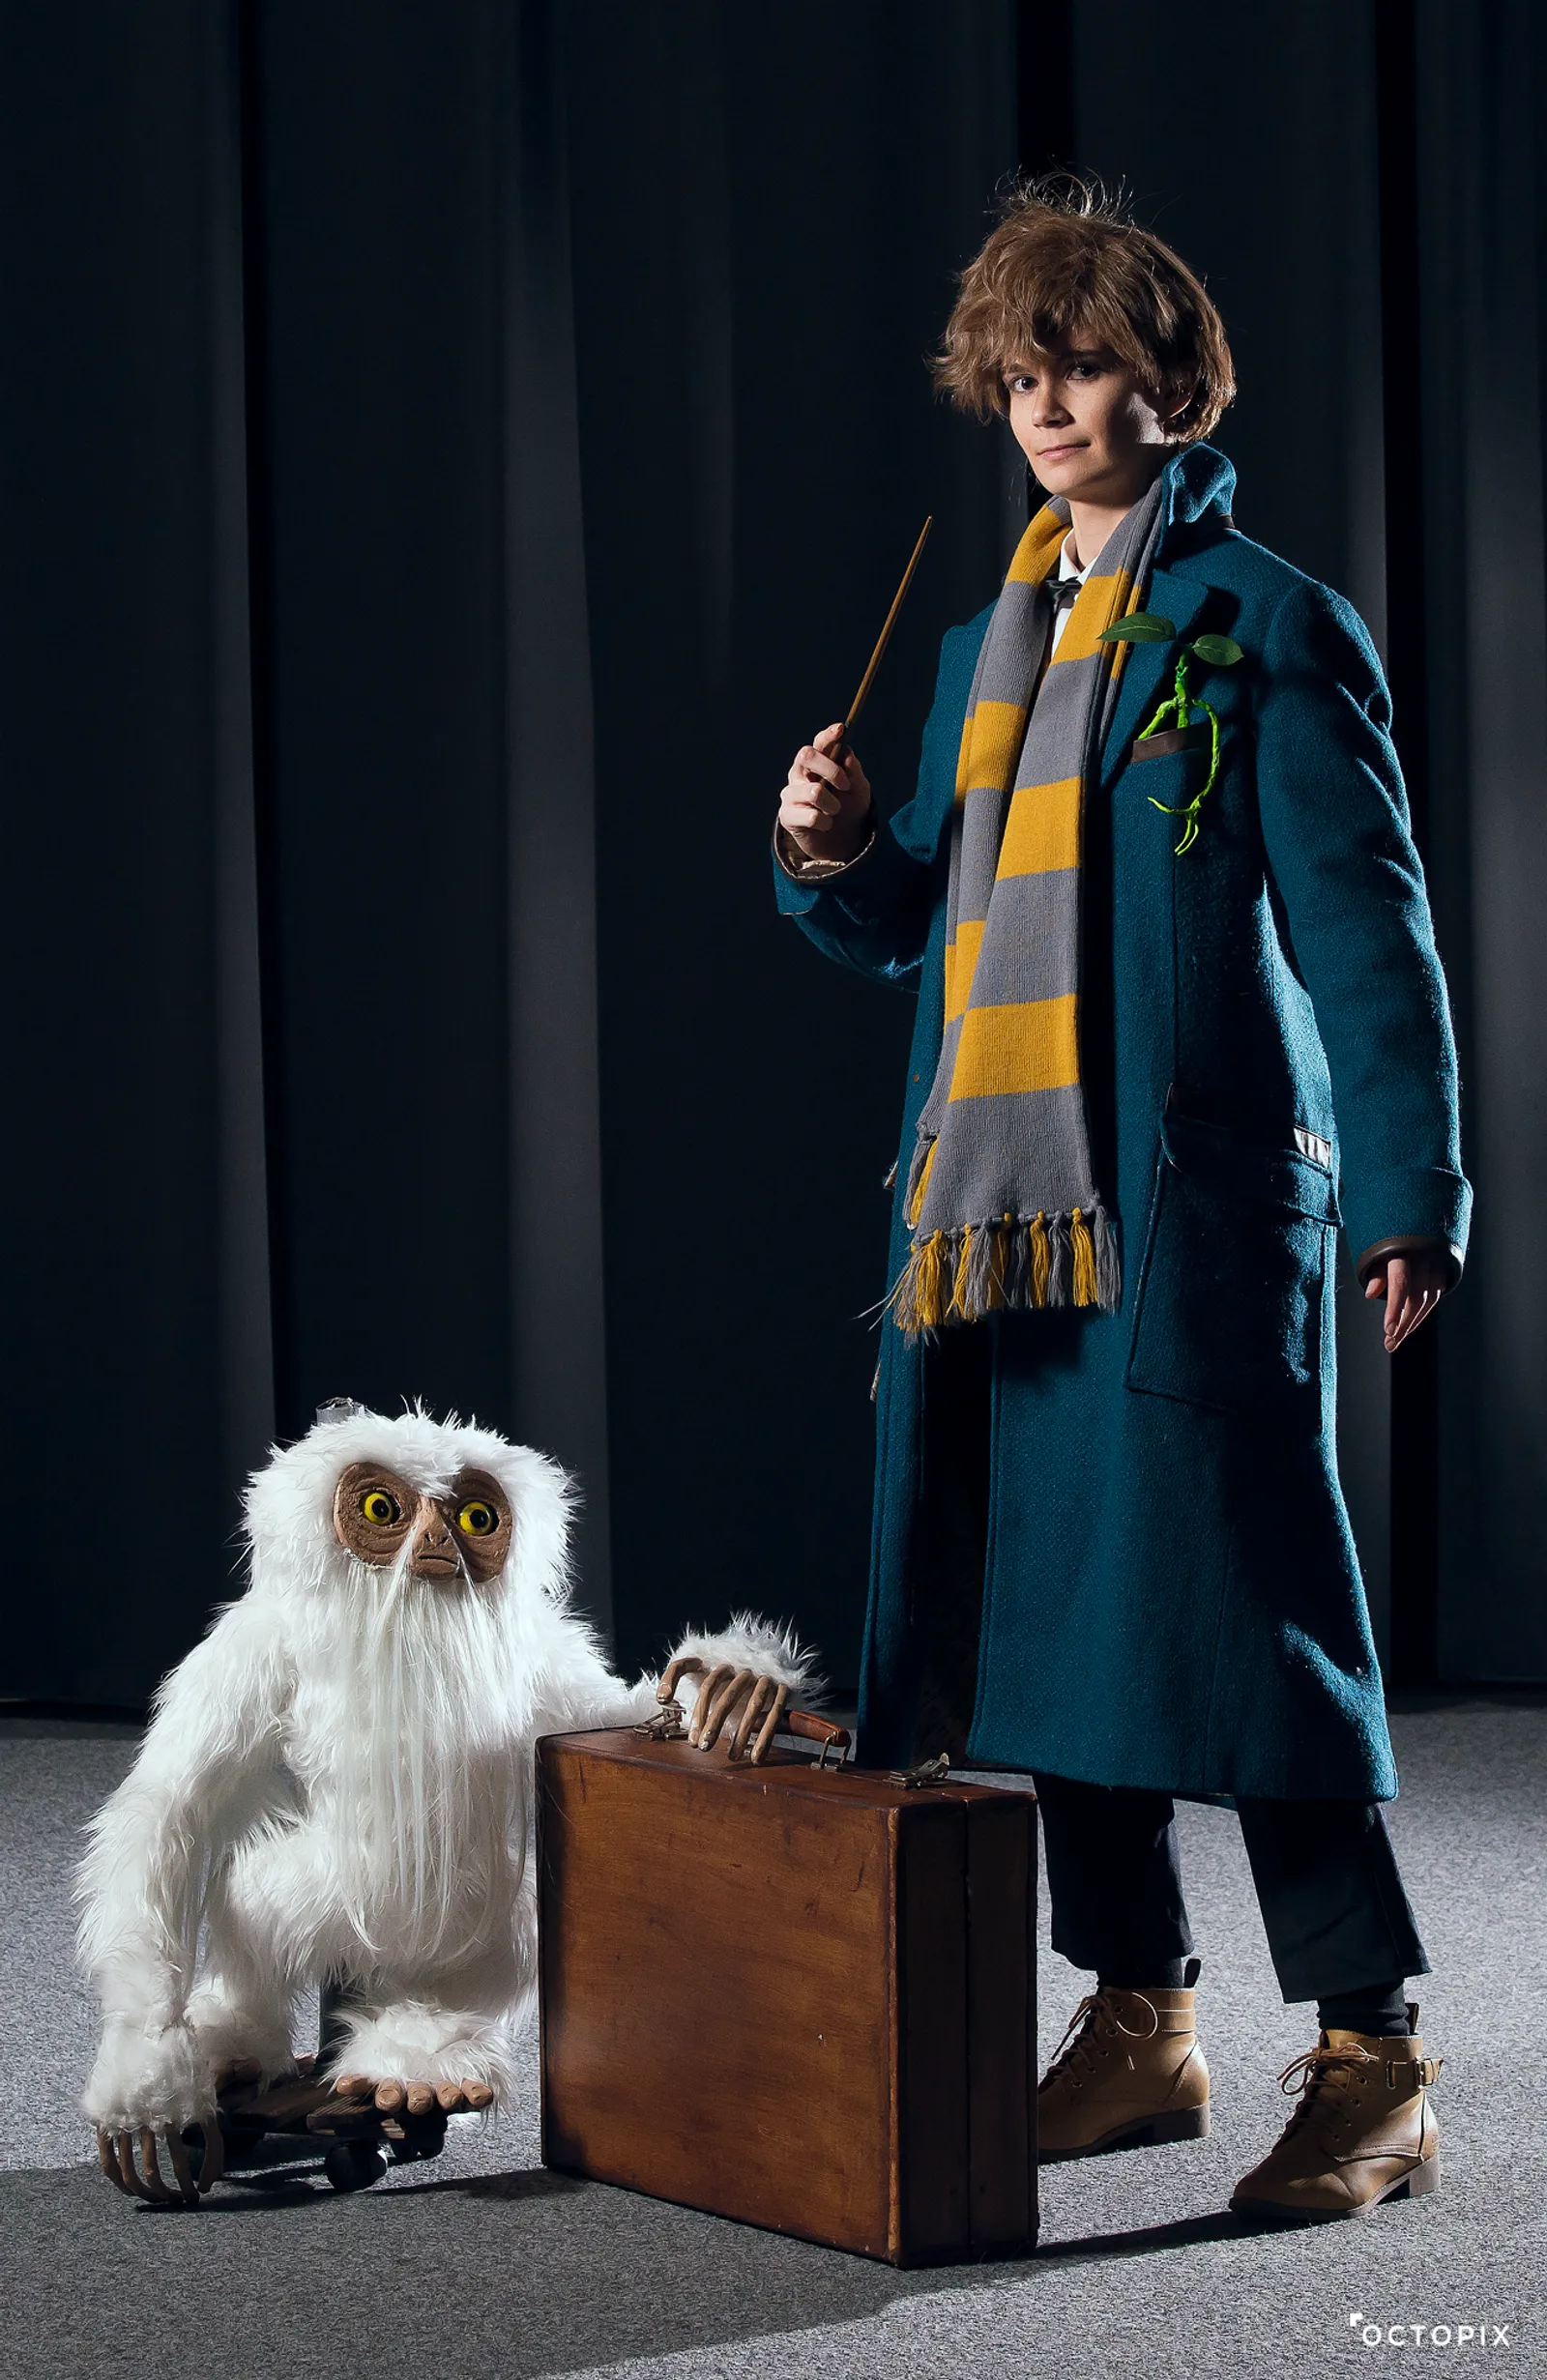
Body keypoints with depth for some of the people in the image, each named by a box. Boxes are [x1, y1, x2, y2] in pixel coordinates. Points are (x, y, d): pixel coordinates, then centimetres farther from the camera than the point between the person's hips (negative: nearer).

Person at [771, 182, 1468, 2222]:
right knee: (1046, 1608, 9)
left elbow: (1367, 924, -5)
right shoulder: (992, 640, 20)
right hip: (997, 1193, 7)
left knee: (1229, 1605, -8)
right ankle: (1139, 2024, 21)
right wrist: (837, 861, 3)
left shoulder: (1267, 629, -1)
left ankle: (1375, 2063, 1)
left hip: (1195, 1193, -7)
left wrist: (1410, 1188, -11)